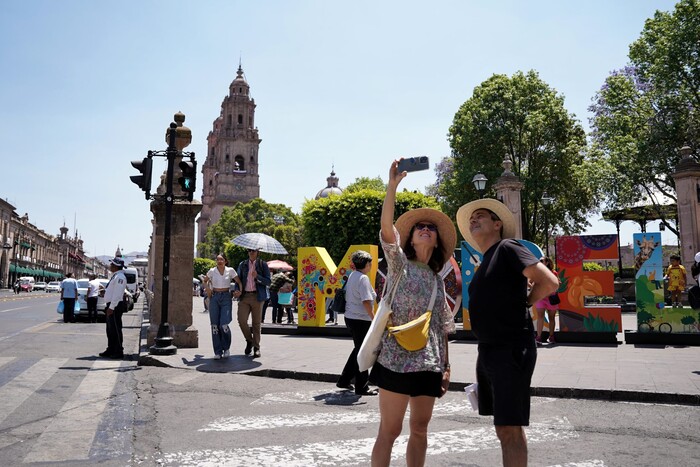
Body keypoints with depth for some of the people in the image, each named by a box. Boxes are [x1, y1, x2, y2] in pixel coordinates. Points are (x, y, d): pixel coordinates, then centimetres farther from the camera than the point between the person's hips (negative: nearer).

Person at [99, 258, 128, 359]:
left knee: (116, 330, -5)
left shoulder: (119, 277, -16)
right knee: (110, 330, 16)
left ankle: (118, 352, 1)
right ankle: (111, 350, 26)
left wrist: (111, 307, -23)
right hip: (110, 306, 10)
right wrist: (108, 307, 18)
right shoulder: (115, 276, 17)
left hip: (115, 307, -10)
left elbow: (117, 294, -22)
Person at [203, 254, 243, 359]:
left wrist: (239, 292, -8)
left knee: (224, 325, -12)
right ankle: (218, 352, 8)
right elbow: (205, 281, 21)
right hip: (214, 298, 2)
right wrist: (207, 289, 7)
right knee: (215, 325, -1)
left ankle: (226, 348, 12)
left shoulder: (230, 270, 0)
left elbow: (239, 282, 7)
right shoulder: (212, 271, 3)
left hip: (226, 297, -2)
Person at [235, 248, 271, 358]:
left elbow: (268, 282, 1)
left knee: (256, 323, 2)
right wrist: (237, 290, 0)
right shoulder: (242, 265, 14)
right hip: (244, 296, 2)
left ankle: (256, 347, 13)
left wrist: (257, 276, -16)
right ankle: (249, 340, 16)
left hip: (257, 296, -2)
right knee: (241, 320, -10)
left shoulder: (263, 265, 6)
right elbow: (238, 280, 19)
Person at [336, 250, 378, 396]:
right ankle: (362, 387, 9)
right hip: (361, 320, -9)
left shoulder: (352, 276, 12)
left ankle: (344, 380, 27)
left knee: (358, 350, 20)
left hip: (350, 317, 9)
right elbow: (366, 301, -23)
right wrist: (374, 318, -18)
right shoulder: (363, 278, -16)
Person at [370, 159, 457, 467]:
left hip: (429, 364, 6)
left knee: (420, 429, 12)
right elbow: (386, 228, -17)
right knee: (390, 430, -1)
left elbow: (441, 327, 16)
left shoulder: (437, 280, 15)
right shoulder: (399, 264, 1)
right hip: (397, 359, -5)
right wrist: (393, 185, -21)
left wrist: (446, 366, 13)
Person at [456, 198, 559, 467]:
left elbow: (550, 282, -17)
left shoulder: (507, 248, -8)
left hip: (511, 351, -9)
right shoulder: (485, 263, 18)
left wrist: (524, 303, -3)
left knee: (509, 428, -6)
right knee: (503, 429, 15)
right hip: (488, 351, 9)